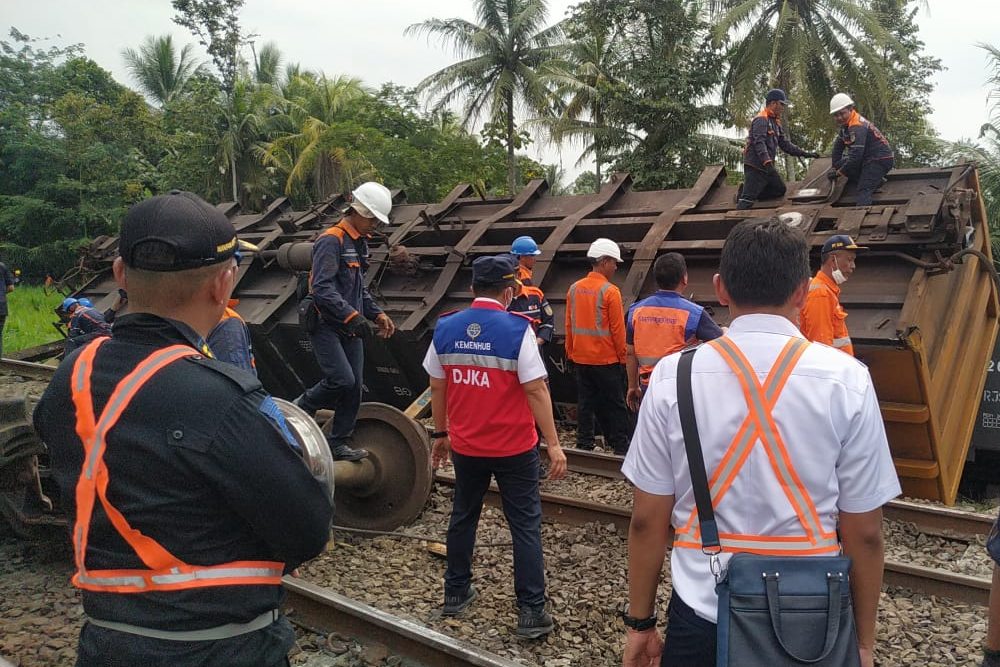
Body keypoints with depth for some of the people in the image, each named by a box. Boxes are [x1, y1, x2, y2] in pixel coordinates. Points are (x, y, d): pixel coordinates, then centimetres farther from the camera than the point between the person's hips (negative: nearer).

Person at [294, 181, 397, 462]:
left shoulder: (359, 243, 17)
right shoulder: (331, 241, -13)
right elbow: (322, 288, -23)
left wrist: (377, 314, 12)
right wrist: (351, 315, -30)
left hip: (350, 327, 9)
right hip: (326, 325, -9)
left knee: (355, 386, 5)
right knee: (342, 380, -18)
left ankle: (339, 443, 16)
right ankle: (299, 409, 9)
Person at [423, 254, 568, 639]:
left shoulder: (445, 328, -2)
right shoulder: (517, 329, -15)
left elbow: (437, 389, 5)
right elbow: (536, 391, -16)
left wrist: (440, 435, 16)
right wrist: (553, 444, -10)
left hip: (465, 446, 4)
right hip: (514, 448, -4)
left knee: (463, 517, 20)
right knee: (525, 525, 7)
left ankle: (456, 593, 33)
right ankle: (531, 612, 11)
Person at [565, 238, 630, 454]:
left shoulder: (574, 289, 2)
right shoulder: (610, 291, -14)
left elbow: (569, 325, 8)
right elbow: (617, 329, -12)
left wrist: (570, 352, 17)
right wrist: (622, 357, -2)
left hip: (580, 357, 5)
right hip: (606, 359, -5)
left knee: (585, 401, 12)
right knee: (615, 404, 6)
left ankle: (584, 443, 16)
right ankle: (620, 444, 11)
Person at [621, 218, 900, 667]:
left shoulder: (673, 378, -10)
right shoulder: (847, 381, -11)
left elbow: (648, 520, -6)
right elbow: (865, 532, -6)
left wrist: (640, 622, 7)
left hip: (701, 617, 0)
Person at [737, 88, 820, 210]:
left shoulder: (776, 122, 19)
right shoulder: (761, 119, -12)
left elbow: (785, 144, 21)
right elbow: (759, 143, -23)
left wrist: (805, 153, 16)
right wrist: (767, 162, -34)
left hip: (767, 166, 10)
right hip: (755, 166, -10)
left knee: (780, 190, 14)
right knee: (747, 200, -14)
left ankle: (745, 192, 11)